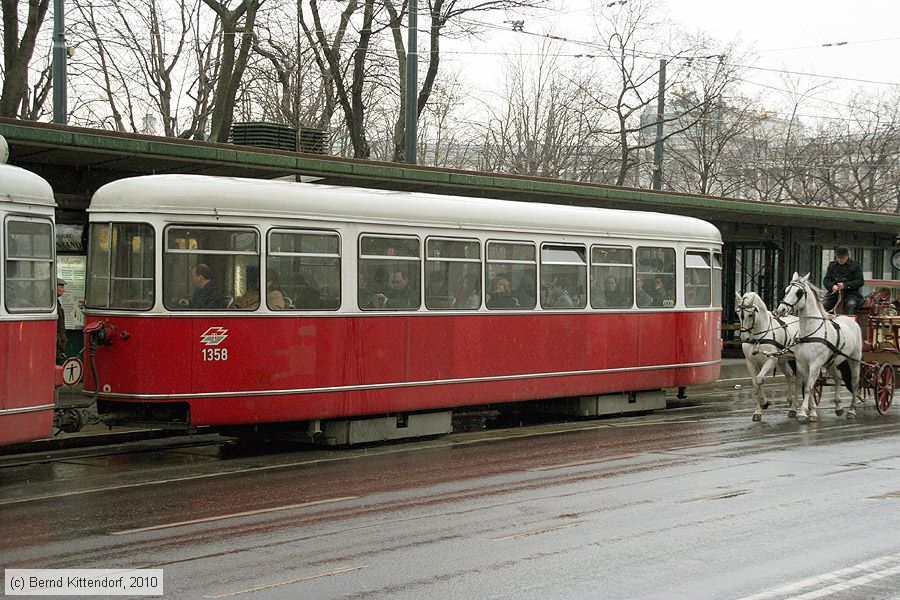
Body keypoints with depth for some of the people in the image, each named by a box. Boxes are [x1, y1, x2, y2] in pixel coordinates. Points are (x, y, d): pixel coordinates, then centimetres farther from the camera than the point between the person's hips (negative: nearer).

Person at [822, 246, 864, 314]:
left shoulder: (855, 265, 6)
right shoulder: (832, 265, 15)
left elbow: (860, 281, -1)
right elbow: (825, 280, 12)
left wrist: (845, 285, -16)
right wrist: (832, 286, -13)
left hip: (850, 293, -3)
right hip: (833, 293, 3)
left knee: (851, 305, -33)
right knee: (823, 305, -20)